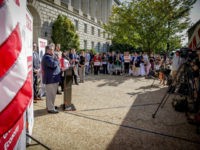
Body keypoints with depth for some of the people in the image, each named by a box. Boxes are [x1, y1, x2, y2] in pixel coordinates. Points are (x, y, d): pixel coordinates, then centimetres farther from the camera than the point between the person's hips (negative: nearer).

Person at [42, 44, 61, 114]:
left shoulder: (50, 56, 19)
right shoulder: (47, 57, -17)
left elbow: (56, 64, 23)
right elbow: (53, 64, -28)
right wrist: (57, 60, -11)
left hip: (52, 78, 11)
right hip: (51, 78, -11)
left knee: (50, 94, 20)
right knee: (51, 94, -5)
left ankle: (49, 106, 32)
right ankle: (51, 108, 2)